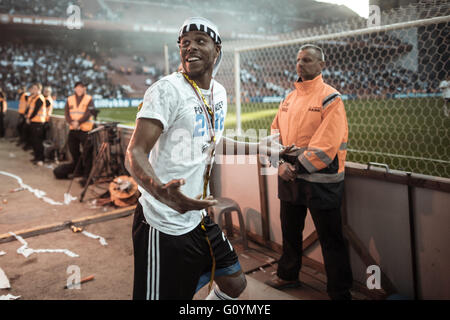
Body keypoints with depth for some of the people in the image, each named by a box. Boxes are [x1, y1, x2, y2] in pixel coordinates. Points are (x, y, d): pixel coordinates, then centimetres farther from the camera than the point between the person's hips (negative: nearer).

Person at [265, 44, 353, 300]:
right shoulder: (289, 98, 12)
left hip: (320, 180, -7)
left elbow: (327, 144, -18)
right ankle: (288, 275, 42)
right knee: (290, 230, 21)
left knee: (330, 239, 3)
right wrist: (281, 163, -6)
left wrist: (298, 167, -16)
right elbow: (276, 132, 10)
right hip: (289, 178, 7)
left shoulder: (330, 97, -9)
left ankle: (340, 293, 19)